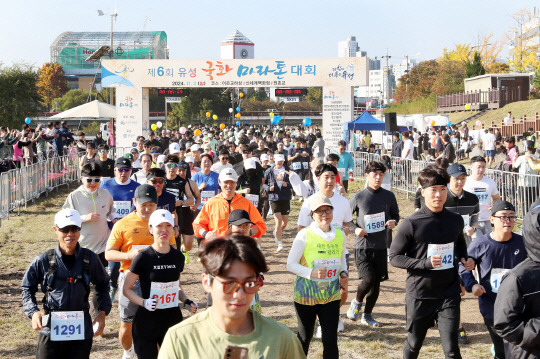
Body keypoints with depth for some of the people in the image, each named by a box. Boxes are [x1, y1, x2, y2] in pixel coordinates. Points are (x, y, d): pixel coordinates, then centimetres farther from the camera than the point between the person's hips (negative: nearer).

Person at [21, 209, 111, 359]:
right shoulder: (43, 261, -4)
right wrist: (33, 312, -7)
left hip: (82, 331, 1)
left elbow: (102, 285, 16)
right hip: (51, 330, -1)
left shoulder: (90, 259, 0)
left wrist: (103, 312, 6)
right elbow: (27, 288, 9)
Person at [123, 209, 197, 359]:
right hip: (147, 321, -4)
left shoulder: (178, 257, 4)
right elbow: (127, 289, -4)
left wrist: (186, 301, 1)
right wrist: (144, 302, -19)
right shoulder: (143, 257, -9)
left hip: (173, 320, 4)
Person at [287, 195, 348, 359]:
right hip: (306, 295, -3)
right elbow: (290, 264, -10)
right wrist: (311, 273, -25)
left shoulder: (340, 235, 1)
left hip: (331, 296, 3)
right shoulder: (304, 235, -12)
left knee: (330, 340, 0)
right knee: (305, 337, 14)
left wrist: (344, 274, -3)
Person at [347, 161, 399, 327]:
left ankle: (367, 315, 26)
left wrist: (393, 222, -6)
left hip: (382, 246, 3)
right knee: (368, 278, -18)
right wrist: (355, 229, -9)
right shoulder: (358, 198, -3)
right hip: (363, 245, -3)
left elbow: (395, 214, 17)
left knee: (377, 282, 8)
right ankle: (357, 302, 13)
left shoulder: (389, 196, 4)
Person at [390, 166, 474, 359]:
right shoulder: (411, 223, -10)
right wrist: (425, 263, -21)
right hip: (419, 295, -2)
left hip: (449, 294, 2)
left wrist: (464, 259, 2)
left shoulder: (455, 220, 3)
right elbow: (394, 257, -8)